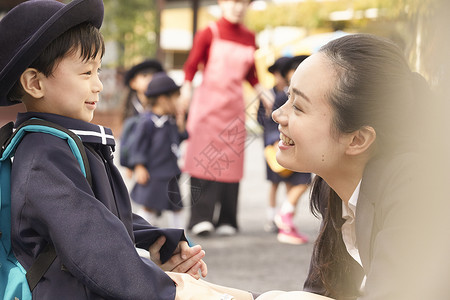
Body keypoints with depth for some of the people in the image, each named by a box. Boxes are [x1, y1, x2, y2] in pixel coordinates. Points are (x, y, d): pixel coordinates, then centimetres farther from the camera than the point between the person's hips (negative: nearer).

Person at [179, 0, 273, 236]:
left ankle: (227, 221, 8)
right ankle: (201, 218, -9)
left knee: (230, 161, 3)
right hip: (208, 102, -4)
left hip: (234, 106, 4)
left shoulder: (249, 38, 10)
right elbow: (191, 65, -2)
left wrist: (262, 92, 8)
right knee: (204, 158, -9)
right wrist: (186, 90, -17)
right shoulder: (209, 34, -3)